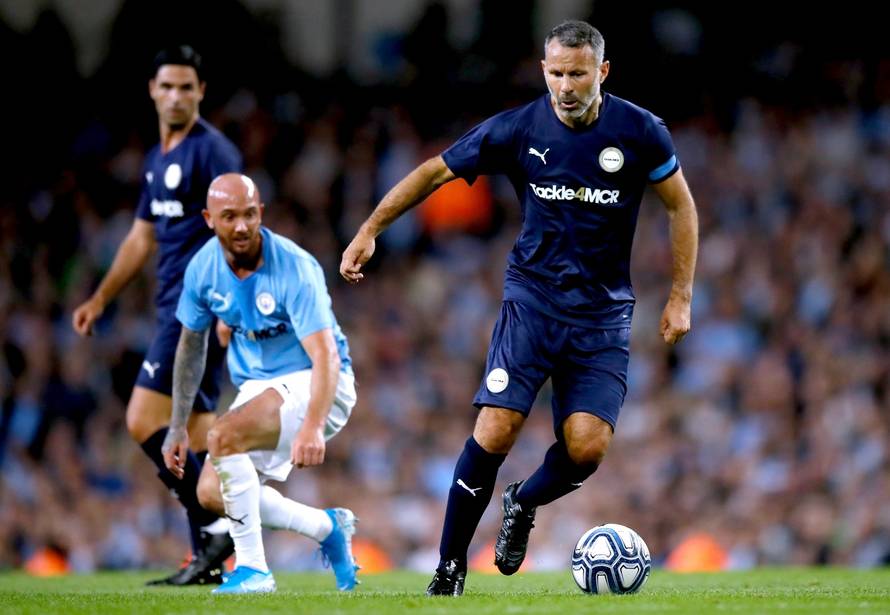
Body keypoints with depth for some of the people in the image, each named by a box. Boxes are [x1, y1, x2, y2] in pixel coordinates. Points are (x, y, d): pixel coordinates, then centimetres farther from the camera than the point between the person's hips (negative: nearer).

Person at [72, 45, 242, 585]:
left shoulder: (211, 151, -9)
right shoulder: (158, 159, 19)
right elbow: (142, 238, 28)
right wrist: (101, 299, 26)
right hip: (178, 308, 9)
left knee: (143, 420, -14)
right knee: (197, 429, 6)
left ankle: (215, 525, -13)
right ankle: (208, 560, 6)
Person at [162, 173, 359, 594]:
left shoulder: (294, 269, -24)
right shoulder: (203, 268, -5)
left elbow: (326, 357, -32)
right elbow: (191, 346, 12)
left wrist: (312, 427, -47)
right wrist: (178, 427, 11)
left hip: (311, 385, -7)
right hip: (257, 386, 7)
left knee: (223, 436, -29)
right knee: (211, 494, -5)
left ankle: (253, 570, -20)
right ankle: (327, 528, 10)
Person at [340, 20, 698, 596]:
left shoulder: (640, 132, -6)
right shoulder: (517, 129, -6)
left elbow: (681, 205, 7)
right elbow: (435, 171, 4)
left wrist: (681, 298, 4)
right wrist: (370, 231, -2)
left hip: (604, 315, 0)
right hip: (532, 299, 0)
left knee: (587, 446, -14)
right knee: (495, 432, -16)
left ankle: (523, 505, 20)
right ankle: (450, 566, -1)